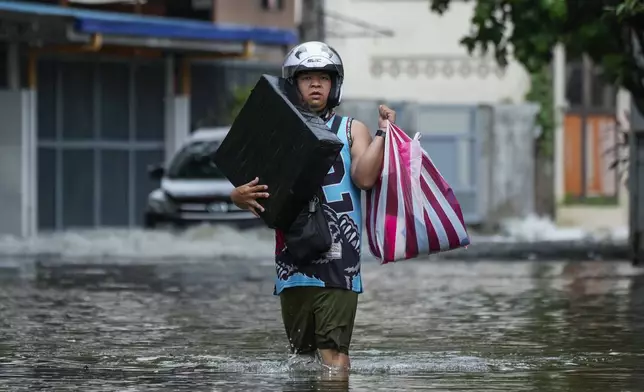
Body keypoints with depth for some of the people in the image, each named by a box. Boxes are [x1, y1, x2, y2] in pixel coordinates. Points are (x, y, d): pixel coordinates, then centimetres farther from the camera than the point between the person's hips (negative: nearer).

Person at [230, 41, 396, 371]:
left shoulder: (351, 130, 9)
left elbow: (365, 177, -8)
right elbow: (249, 189, 8)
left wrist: (382, 134, -12)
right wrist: (240, 196, -15)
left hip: (338, 259, -3)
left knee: (333, 349, -14)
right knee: (303, 352, 7)